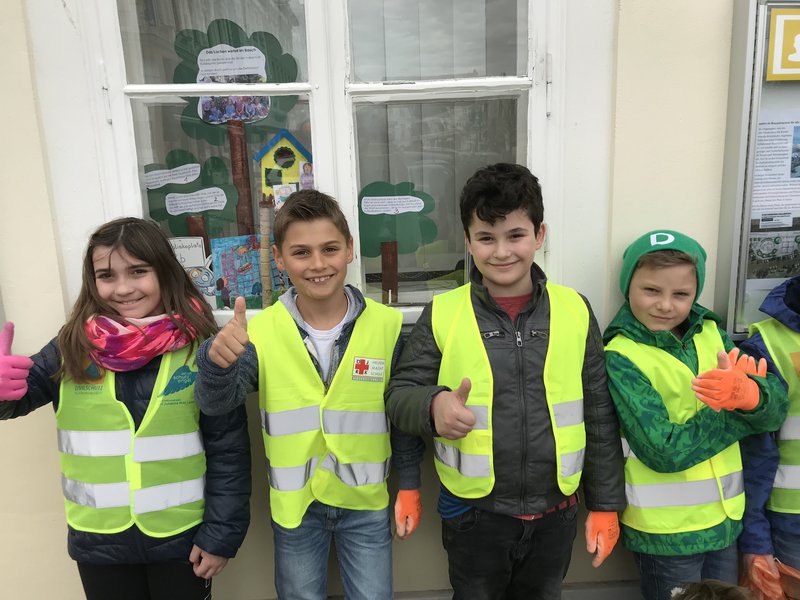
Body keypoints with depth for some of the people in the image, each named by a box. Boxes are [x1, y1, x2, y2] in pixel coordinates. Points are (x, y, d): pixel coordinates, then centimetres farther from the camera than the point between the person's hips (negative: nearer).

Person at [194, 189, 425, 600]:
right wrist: (217, 361, -43)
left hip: (366, 503, 0)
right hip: (294, 504, 1)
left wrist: (409, 485, 2)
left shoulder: (386, 325, -12)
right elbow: (216, 403, -23)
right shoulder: (261, 331, -12)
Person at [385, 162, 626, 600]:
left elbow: (600, 418, 2)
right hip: (473, 514, -1)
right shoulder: (443, 314, -9)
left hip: (555, 513, 2)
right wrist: (434, 404, -28)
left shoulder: (575, 311, -5)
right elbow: (399, 393, -6)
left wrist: (606, 504, 5)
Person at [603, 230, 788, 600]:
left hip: (725, 520, 5)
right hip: (666, 530, -5)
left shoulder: (711, 334, 0)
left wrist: (746, 393, -28)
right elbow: (663, 451, -23)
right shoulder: (621, 357, -16)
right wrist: (737, 407, -16)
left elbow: (774, 412, -6)